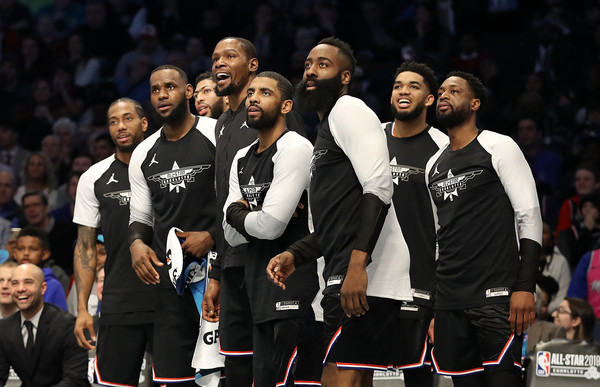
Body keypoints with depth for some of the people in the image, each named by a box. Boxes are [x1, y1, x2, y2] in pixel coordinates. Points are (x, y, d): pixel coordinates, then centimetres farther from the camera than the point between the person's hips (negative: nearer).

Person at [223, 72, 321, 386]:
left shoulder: (295, 148, -11)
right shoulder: (242, 160, 17)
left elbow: (271, 226, -19)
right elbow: (232, 237, 10)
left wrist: (236, 214, 0)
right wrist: (254, 216, -9)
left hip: (294, 289, -9)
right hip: (261, 295, 9)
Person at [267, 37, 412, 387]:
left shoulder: (349, 110, -4)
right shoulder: (327, 127, 28)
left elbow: (379, 187, -18)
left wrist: (357, 264, -27)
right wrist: (295, 256, 17)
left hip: (365, 279, -11)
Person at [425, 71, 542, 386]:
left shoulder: (498, 147, 0)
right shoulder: (434, 165, 19)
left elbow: (529, 216, -6)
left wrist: (525, 288, -17)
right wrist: (433, 307, 17)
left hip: (496, 296, -6)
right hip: (449, 300, 6)